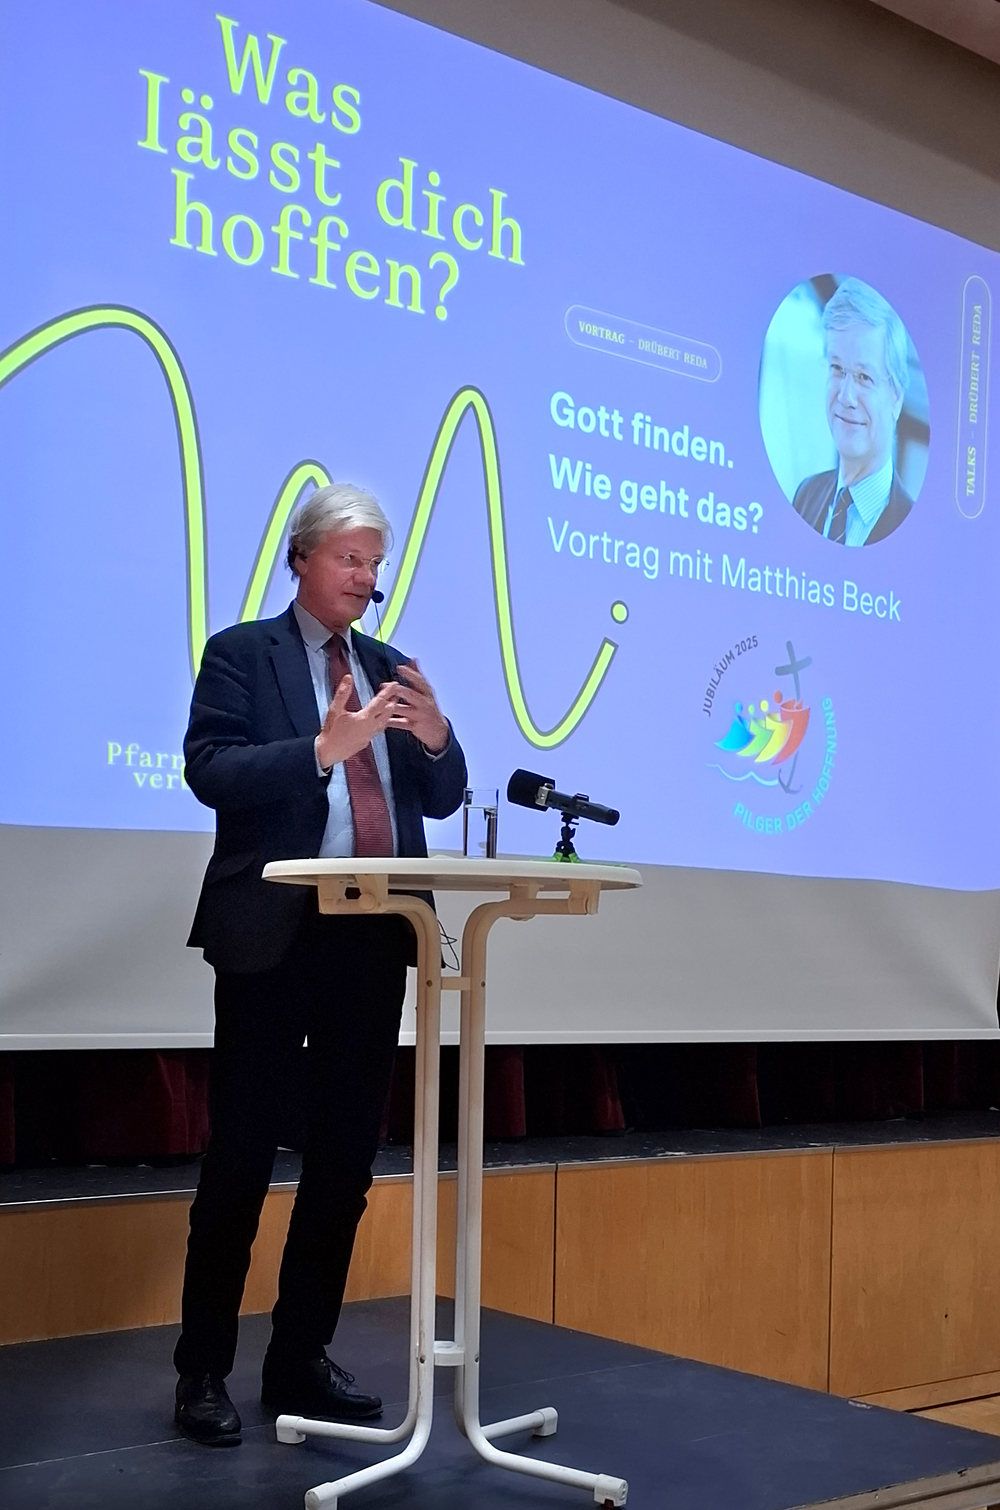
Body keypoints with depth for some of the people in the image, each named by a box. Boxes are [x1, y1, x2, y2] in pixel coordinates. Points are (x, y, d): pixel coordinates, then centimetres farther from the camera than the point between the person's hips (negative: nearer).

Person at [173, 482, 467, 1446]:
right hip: (275, 934, -5)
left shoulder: (390, 669, 16)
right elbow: (209, 771, -12)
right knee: (241, 1156, 1)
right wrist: (322, 747, -23)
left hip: (374, 936, 5)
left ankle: (300, 1360, 23)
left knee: (346, 1155, 10)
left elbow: (443, 799, 13)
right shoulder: (242, 653, 2)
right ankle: (203, 1370, 14)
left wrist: (435, 736, -7)